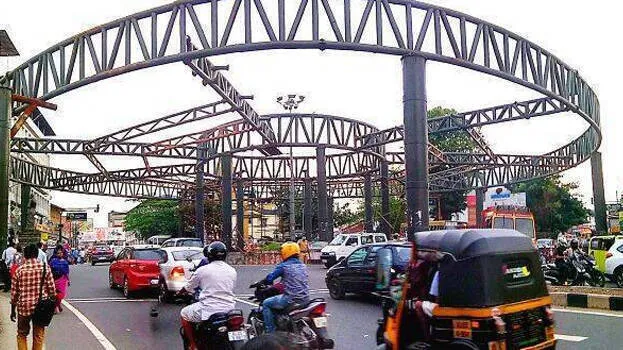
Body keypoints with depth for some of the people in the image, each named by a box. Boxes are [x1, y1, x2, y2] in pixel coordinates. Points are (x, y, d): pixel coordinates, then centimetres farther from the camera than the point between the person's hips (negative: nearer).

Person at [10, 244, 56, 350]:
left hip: (24, 307, 0)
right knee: (38, 336, 12)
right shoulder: (45, 268, -6)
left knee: (22, 334, 19)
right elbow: (52, 289, -3)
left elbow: (14, 292, -1)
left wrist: (13, 310, 10)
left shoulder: (19, 270, -6)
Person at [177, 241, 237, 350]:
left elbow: (188, 288, 11)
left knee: (184, 314, 20)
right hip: (229, 310, 4)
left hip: (209, 310, -4)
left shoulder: (202, 270, -3)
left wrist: (179, 293, 32)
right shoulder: (232, 271, 7)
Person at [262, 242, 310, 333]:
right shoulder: (303, 266, 13)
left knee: (266, 304, 9)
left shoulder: (284, 266, -7)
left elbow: (269, 278, -6)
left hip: (291, 299, -7)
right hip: (305, 300, 7)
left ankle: (270, 331, 4)